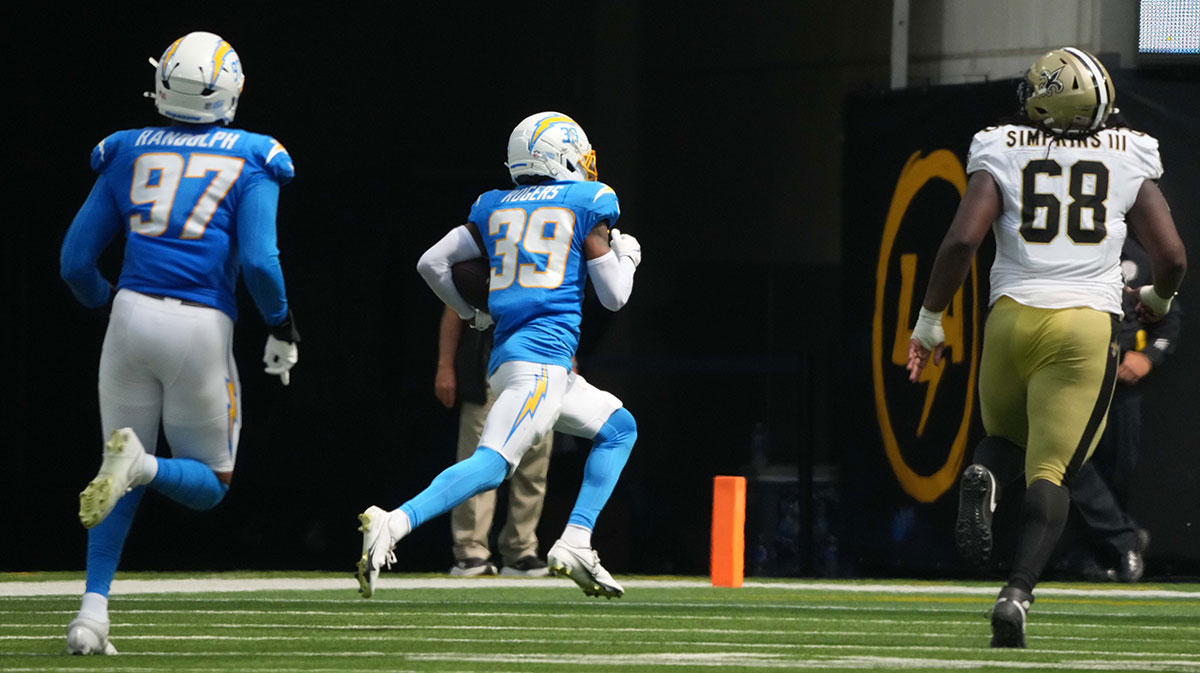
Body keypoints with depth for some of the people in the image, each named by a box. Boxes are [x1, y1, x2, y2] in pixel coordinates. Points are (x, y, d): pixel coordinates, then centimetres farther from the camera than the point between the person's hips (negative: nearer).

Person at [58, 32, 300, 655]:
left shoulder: (127, 154, 10)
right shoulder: (251, 161, 3)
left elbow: (76, 262, 11)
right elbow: (259, 260, -9)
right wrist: (282, 325, 7)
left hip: (133, 314, 3)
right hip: (202, 328, -3)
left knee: (122, 481, 15)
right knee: (209, 485, 13)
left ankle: (93, 610, -2)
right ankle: (141, 463, -22)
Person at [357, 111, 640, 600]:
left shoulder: (495, 209, 19)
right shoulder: (587, 204, 4)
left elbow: (432, 263, 15)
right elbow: (614, 295, 7)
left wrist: (473, 315, 31)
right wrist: (626, 255, 28)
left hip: (507, 356, 8)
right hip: (544, 357, -8)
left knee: (619, 428, 22)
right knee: (492, 463, -20)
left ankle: (575, 544, 10)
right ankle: (394, 523, -37)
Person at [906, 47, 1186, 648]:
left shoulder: (1000, 155, 3)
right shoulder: (1129, 162, 5)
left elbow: (961, 241, -8)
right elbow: (1171, 256, 1)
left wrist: (930, 321, 3)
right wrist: (1158, 297, 24)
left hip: (1013, 317, 1)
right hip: (1087, 326, -1)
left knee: (1007, 436, 26)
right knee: (1050, 469, 1)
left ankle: (981, 477, -11)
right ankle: (1017, 592, -21)